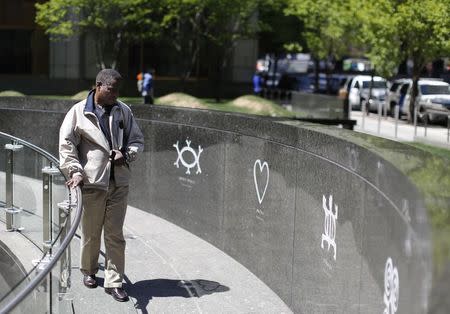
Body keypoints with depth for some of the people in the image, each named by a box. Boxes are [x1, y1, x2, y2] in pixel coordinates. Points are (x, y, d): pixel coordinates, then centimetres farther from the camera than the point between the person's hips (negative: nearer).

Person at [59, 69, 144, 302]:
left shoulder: (123, 111, 8)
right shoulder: (79, 112, -2)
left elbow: (137, 140, 15)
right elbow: (66, 145, -2)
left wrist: (127, 154, -5)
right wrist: (75, 171, -12)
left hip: (119, 182, 2)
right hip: (92, 182, -2)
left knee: (115, 234, 3)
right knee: (90, 233, 10)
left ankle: (114, 282, 9)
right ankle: (89, 271, 33)